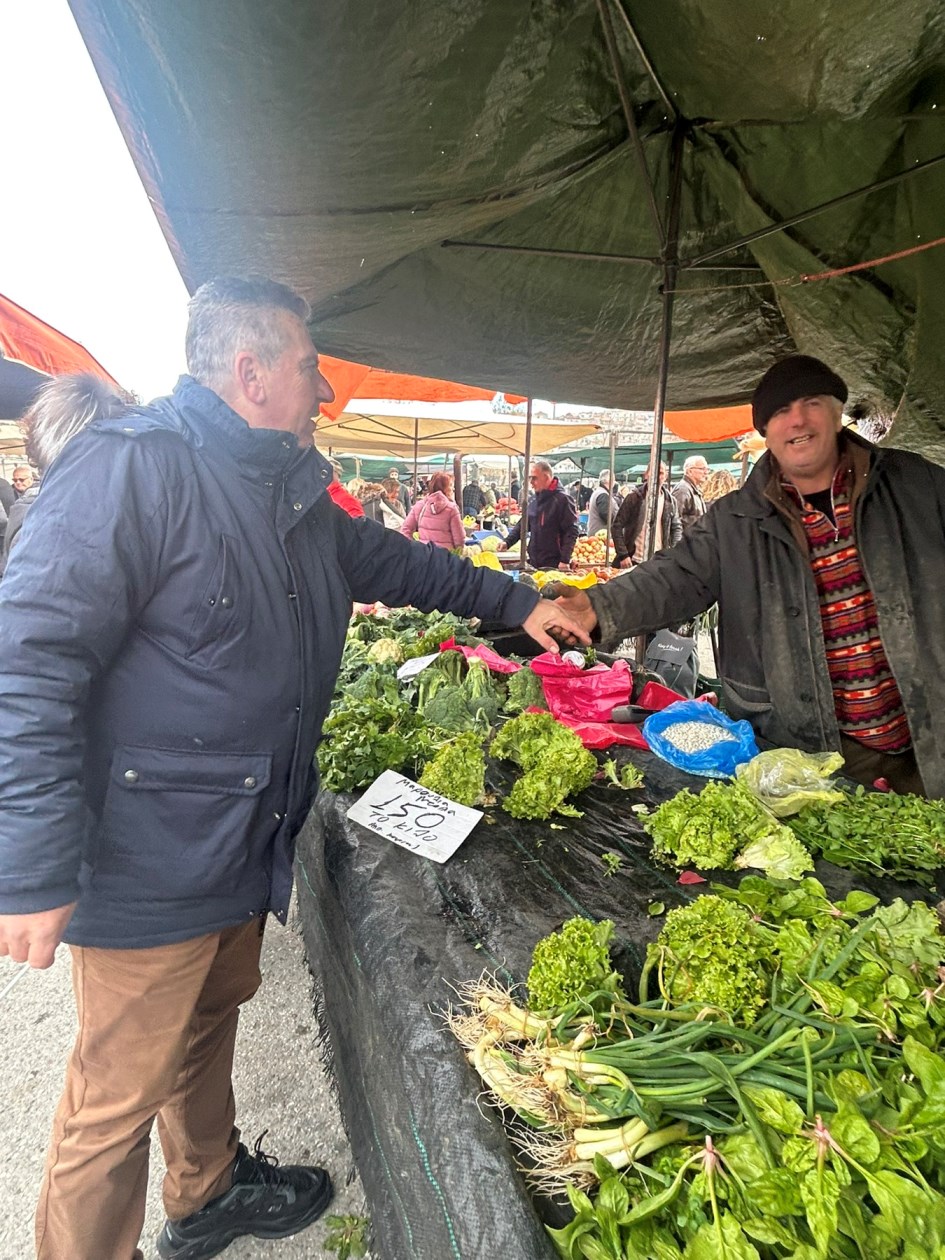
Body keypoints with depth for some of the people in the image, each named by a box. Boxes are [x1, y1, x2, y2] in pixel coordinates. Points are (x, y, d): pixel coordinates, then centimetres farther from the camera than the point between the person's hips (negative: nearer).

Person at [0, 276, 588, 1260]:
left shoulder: (291, 491, 9)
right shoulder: (131, 467, -20)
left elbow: (389, 560, 22)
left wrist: (515, 604, 21)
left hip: (245, 840, 9)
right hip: (148, 860, -9)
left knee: (211, 1018, 27)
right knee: (122, 1094, 8)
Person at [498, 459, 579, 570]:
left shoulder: (562, 499, -10)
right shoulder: (532, 500, 12)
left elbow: (571, 531, -13)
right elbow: (522, 525, 21)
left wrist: (565, 560, -18)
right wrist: (507, 542, 6)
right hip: (534, 563, 7)